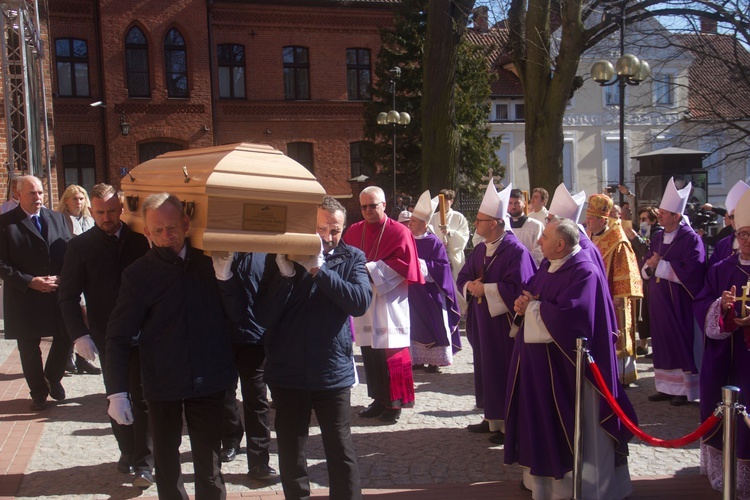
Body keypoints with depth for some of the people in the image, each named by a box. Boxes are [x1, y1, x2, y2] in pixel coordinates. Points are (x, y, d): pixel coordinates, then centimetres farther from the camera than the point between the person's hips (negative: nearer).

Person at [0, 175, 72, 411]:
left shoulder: (57, 218, 7)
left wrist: (62, 279, -9)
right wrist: (30, 281, -17)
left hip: (59, 293, 3)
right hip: (25, 298, -3)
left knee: (65, 338, 5)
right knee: (29, 349, 9)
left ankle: (52, 377, 33)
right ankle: (38, 392, 28)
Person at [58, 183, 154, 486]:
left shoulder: (139, 240, 0)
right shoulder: (80, 246, 0)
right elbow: (68, 295, -1)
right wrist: (79, 334, -11)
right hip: (107, 337, 1)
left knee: (142, 398, 0)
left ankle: (143, 463, 7)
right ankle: (127, 451, 28)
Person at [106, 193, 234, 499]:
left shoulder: (208, 260, -1)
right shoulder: (138, 274, -8)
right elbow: (119, 337, -7)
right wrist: (116, 392, -12)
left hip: (208, 380, 1)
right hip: (162, 383, -1)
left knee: (209, 457, 11)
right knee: (166, 456, 15)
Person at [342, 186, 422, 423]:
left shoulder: (399, 232, -3)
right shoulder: (353, 232, 11)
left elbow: (405, 265, -11)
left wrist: (371, 269, -16)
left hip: (389, 303, -5)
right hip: (363, 302, 5)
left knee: (390, 354, -3)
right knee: (370, 354, 8)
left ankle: (394, 403, 8)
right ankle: (379, 399, 20)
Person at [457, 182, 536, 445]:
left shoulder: (515, 251, -16)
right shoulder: (480, 249, 11)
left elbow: (518, 287, -23)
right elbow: (463, 278, 15)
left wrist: (484, 289, -18)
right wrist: (470, 286, -9)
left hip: (504, 323, -8)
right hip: (482, 322, 8)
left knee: (503, 372, -1)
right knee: (486, 369, 13)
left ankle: (508, 423, 9)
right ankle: (492, 417, 24)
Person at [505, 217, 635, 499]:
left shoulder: (584, 272, -20)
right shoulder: (548, 265, 9)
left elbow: (564, 316, -29)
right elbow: (530, 293, 16)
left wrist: (532, 306, -13)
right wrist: (523, 303, -8)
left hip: (566, 364, -9)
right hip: (540, 361, 9)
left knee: (572, 427, 5)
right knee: (543, 420, 17)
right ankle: (544, 474, 32)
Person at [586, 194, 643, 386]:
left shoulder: (618, 243, -15)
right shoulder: (590, 239, 7)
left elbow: (626, 275, -16)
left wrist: (619, 298, -18)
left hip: (611, 301, -7)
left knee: (615, 340, 2)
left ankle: (622, 376, 15)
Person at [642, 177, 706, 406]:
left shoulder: (691, 239, -11)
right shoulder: (657, 238, 11)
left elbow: (692, 270, -21)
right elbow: (645, 265, 14)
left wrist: (660, 265, -16)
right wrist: (648, 266, -10)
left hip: (679, 302, -7)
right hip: (659, 301, 7)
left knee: (682, 343, 1)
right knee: (662, 342, 9)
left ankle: (685, 389, 11)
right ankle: (667, 387, 18)